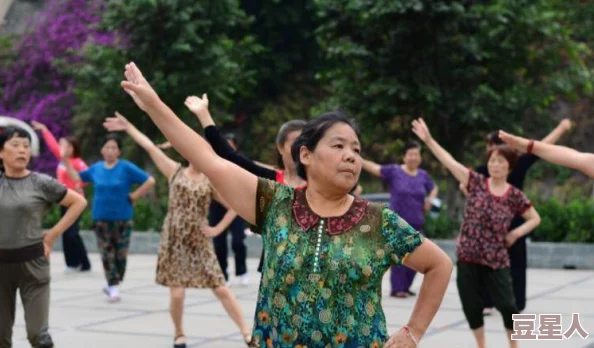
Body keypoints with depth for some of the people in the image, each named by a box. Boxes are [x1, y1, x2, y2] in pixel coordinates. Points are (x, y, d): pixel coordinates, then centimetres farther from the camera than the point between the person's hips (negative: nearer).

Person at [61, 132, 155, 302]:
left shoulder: (126, 168, -8)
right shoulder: (96, 168, 4)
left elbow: (150, 181, -9)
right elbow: (77, 178, 21)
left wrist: (133, 197, -9)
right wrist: (66, 162, 10)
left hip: (122, 218, -2)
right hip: (101, 218, 2)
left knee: (121, 254, 3)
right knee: (107, 254, -1)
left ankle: (112, 285, 20)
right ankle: (113, 288, 3)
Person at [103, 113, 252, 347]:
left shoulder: (211, 182, 4)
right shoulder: (175, 172, 3)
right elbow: (149, 147, 1)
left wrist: (219, 228, 0)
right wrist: (128, 126, -1)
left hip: (199, 242, 0)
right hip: (173, 241, 0)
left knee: (221, 289, -2)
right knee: (177, 294, -4)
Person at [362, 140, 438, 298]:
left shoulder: (423, 175, 8)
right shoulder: (394, 171, -5)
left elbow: (433, 189, 25)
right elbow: (375, 168, -13)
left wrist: (429, 200, 6)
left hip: (416, 223, 5)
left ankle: (405, 287, 20)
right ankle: (397, 289, -4)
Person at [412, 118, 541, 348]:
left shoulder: (515, 196, -2)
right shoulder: (477, 182, -1)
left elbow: (535, 219, 11)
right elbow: (450, 162, -8)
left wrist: (516, 233, -4)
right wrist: (428, 140, -16)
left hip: (496, 259, -1)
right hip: (468, 256, 1)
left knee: (507, 305, -1)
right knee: (471, 305, 6)